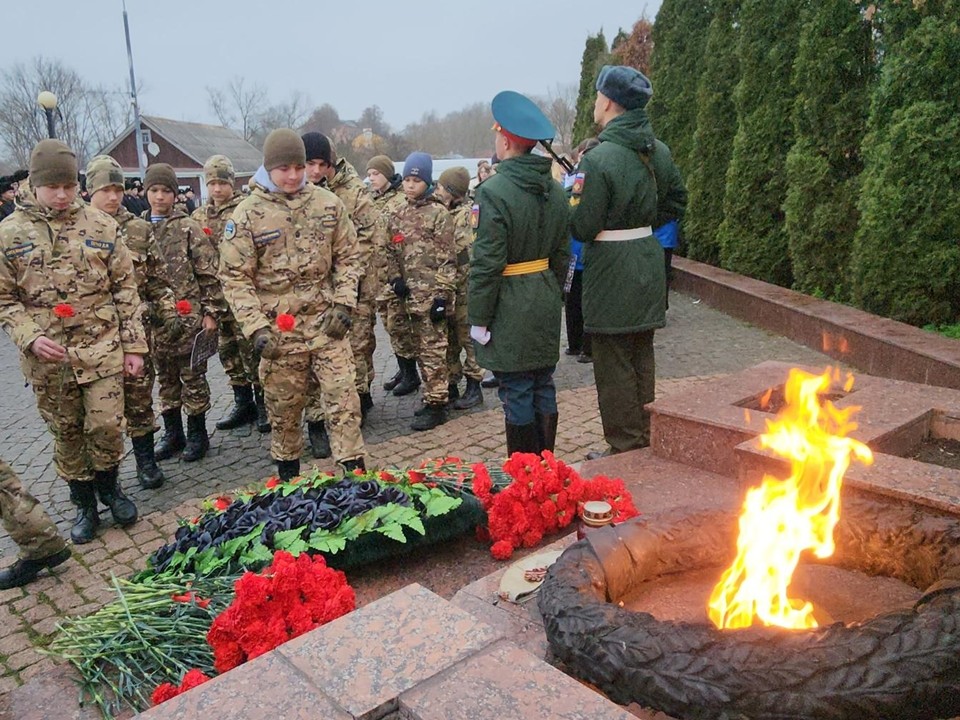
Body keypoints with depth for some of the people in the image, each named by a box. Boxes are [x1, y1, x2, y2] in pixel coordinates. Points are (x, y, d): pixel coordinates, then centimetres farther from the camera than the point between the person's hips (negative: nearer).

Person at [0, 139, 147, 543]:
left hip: (102, 349, 0)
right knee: (66, 433, 12)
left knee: (106, 426, 0)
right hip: (46, 357, 1)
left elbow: (125, 288, 2)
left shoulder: (101, 226, 0)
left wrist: (133, 345, 0)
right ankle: (84, 504, 30)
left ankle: (109, 487, 28)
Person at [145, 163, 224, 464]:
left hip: (189, 317, -4)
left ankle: (197, 434, 17)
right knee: (166, 378, 14)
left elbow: (209, 274, -5)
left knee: (193, 377, 5)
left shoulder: (189, 228, -4)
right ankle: (172, 432, 27)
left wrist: (211, 312, -9)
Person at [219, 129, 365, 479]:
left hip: (326, 322, 1)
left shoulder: (327, 203, 1)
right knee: (284, 408, 11)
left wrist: (343, 303, -3)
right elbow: (235, 277, -6)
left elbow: (348, 256, 8)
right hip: (279, 329, -1)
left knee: (344, 398, -1)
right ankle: (288, 474, 31)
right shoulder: (247, 214, -6)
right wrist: (256, 327, -14)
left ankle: (354, 472, 11)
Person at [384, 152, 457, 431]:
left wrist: (442, 295, -15)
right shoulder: (398, 216, 13)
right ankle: (431, 396, 26)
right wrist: (395, 279, 1)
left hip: (431, 293, -7)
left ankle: (436, 404, 3)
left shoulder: (438, 214, -7)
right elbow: (391, 253, 18)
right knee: (422, 349, 14)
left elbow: (447, 259, -10)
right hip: (410, 294, 7)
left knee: (433, 350, -4)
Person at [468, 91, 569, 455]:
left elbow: (487, 264, -17)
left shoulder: (493, 192, -16)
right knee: (544, 387, 15)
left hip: (509, 306, -7)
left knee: (517, 393, 2)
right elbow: (561, 254, 12)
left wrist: (478, 318, -11)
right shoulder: (555, 190, 7)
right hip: (546, 300, 7)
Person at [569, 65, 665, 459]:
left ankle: (624, 447, 14)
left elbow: (582, 228, -19)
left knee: (613, 362, 4)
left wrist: (570, 198, 0)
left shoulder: (598, 160, -18)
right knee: (641, 356, 18)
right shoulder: (655, 152, 6)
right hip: (648, 260, 8)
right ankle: (645, 438, 32)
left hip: (612, 271, -8)